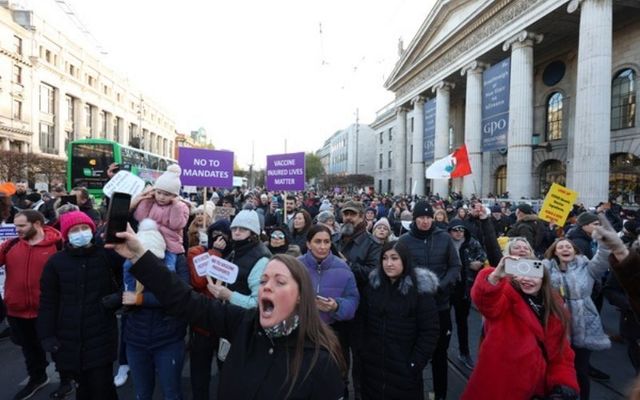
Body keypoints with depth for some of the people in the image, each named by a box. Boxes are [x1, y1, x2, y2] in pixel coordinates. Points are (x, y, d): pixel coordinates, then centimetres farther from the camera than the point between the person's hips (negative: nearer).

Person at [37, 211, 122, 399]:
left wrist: (119, 296, -10)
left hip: (101, 336, -2)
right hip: (68, 338, 2)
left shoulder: (107, 255, -5)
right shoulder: (55, 262, 0)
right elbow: (47, 302, 2)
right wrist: (47, 335, -2)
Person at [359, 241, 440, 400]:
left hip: (404, 370, -3)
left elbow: (429, 332, -12)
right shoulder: (373, 286, 1)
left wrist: (415, 363, -13)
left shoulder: (420, 290, -12)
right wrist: (365, 352, 4)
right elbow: (365, 324, 8)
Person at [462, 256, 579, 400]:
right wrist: (495, 276, -53)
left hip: (537, 386, 5)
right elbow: (485, 299, -36)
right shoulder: (507, 295, -12)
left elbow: (560, 350, 7)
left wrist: (564, 384, -6)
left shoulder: (554, 306, 5)